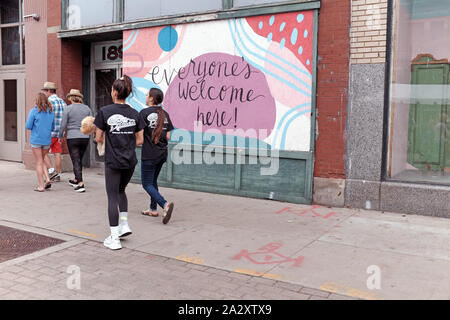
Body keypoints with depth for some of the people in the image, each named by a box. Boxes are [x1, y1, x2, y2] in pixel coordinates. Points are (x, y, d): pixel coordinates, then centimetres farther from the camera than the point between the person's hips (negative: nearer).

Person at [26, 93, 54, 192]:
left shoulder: (34, 111, -8)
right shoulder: (51, 112, 5)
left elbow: (28, 126, -7)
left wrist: (34, 124, 12)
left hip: (36, 140, -4)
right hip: (47, 140, 4)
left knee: (39, 163, 2)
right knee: (41, 161, 20)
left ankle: (41, 186, 4)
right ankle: (47, 179, 4)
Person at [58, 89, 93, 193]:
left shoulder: (68, 109, -6)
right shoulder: (87, 108, 5)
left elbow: (63, 125, -4)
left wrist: (60, 136, 9)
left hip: (72, 138, -4)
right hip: (85, 138, 4)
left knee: (76, 161, -2)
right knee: (79, 160, 19)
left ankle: (81, 184, -9)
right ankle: (76, 180, 32)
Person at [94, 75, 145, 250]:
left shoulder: (105, 111, -8)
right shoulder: (134, 114, 2)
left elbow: (99, 138, -4)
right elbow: (139, 140, 4)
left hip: (113, 162, -4)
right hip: (130, 161, 4)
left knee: (112, 197, 5)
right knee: (121, 191, 26)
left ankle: (114, 238, 7)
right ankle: (124, 224, 20)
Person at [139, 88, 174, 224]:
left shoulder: (144, 112, -11)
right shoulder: (165, 114, 6)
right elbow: (168, 137, 5)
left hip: (149, 155, -6)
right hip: (162, 154, 7)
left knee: (147, 184, 0)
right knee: (153, 181, 22)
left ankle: (165, 205, -19)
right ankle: (153, 209, 26)